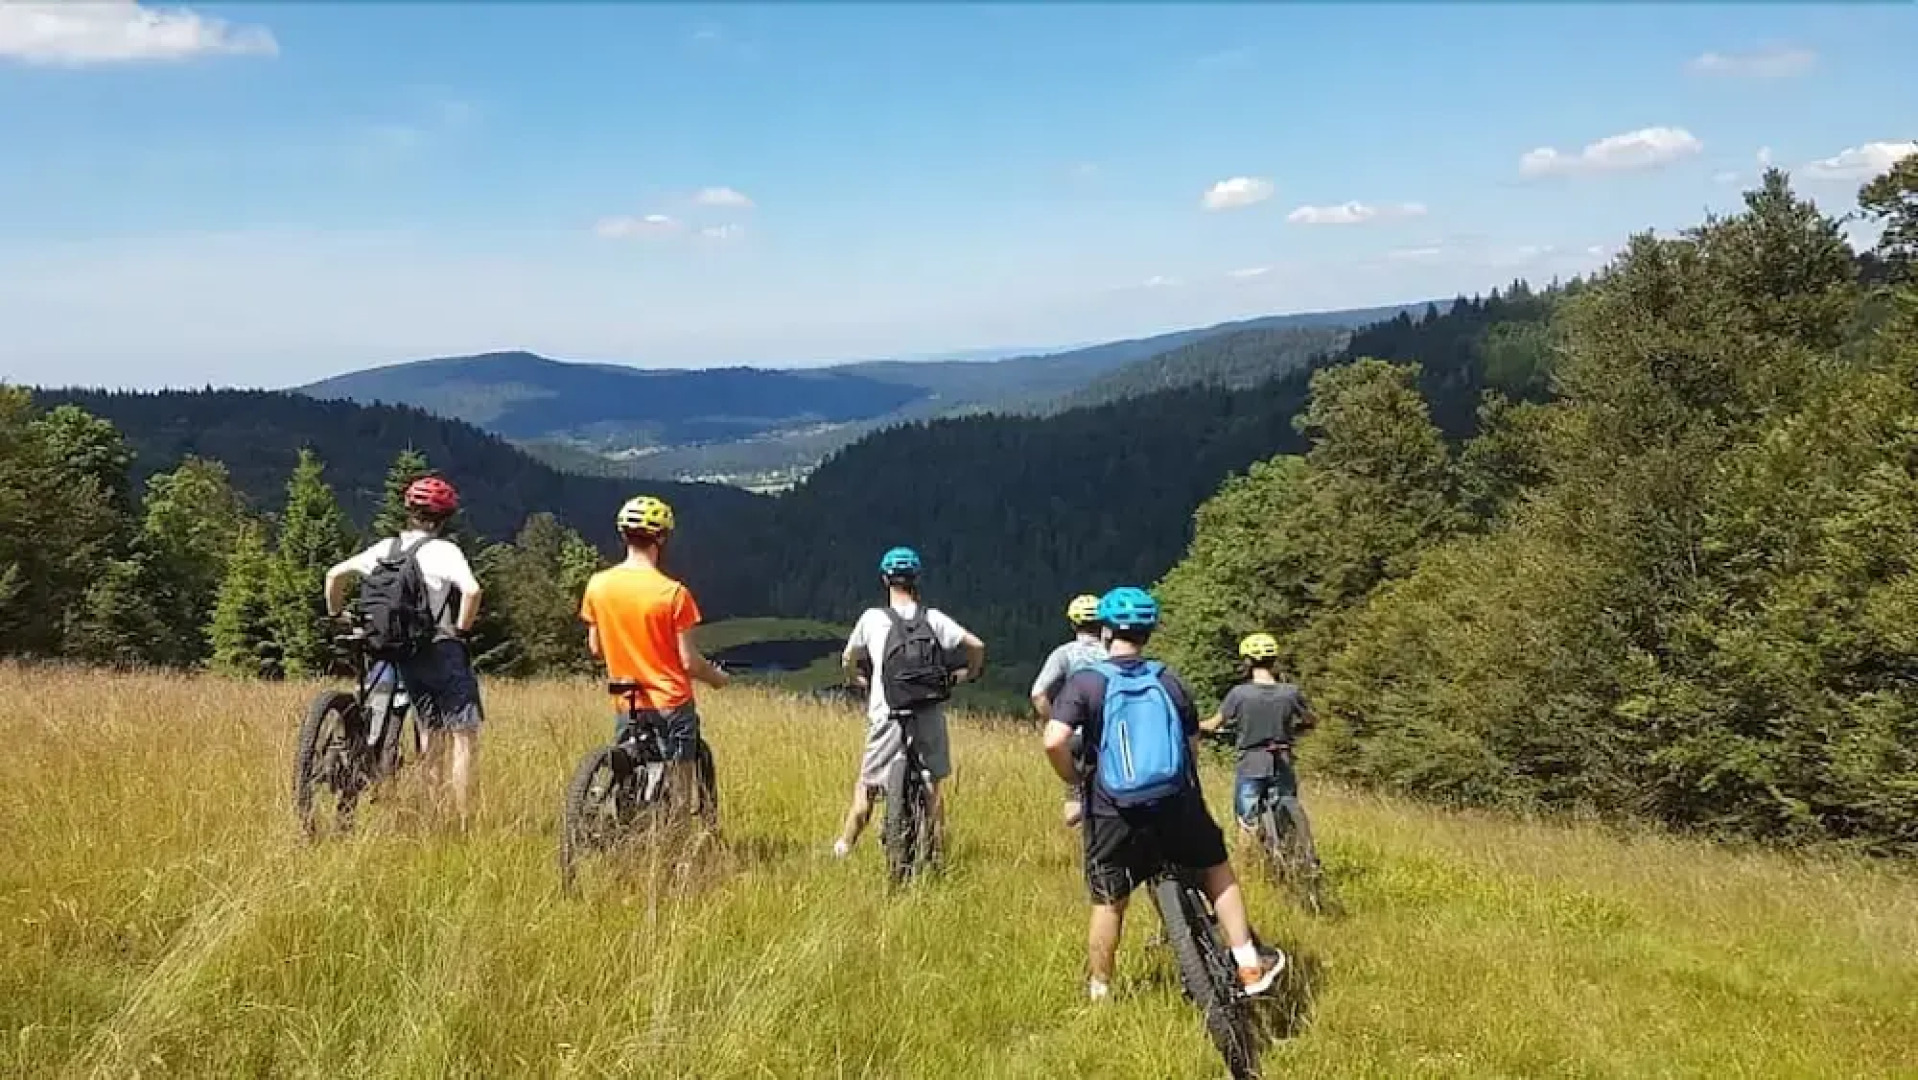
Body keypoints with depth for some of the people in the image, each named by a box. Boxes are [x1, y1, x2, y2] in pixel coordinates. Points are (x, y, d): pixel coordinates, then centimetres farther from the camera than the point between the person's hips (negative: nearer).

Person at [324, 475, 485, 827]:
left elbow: (334, 575, 10)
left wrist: (336, 617, 22)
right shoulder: (444, 550, -11)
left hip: (405, 655, 6)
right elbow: (472, 590, -27)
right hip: (443, 651, -6)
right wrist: (462, 629, -13)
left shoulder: (386, 548, 7)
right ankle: (464, 821, -4)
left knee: (431, 732, 17)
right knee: (464, 734, -1)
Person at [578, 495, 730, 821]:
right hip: (671, 704, -3)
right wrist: (718, 678, 8)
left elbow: (595, 648, 8)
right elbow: (689, 661, -12)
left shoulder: (597, 585, -3)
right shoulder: (673, 592, -15)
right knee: (682, 795, 6)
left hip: (625, 705, 4)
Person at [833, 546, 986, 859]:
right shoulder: (933, 618, 0)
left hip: (886, 714, -2)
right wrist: (970, 673, 18)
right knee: (932, 786, 14)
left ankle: (845, 847, 21)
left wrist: (858, 680, 31)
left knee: (866, 783, 12)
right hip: (930, 714, 2)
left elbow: (848, 659, 10)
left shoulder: (872, 618, -3)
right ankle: (936, 854, 19)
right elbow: (977, 645, -2)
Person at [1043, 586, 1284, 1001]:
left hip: (1113, 814, -2)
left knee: (1108, 904, 14)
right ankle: (1250, 967, 23)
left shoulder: (1085, 682, -4)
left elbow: (1054, 741, -17)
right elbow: (1192, 750, 12)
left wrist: (1076, 785, -1)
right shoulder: (1170, 682, 7)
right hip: (1177, 804, 2)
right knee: (1217, 872, 23)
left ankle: (1099, 994, 26)